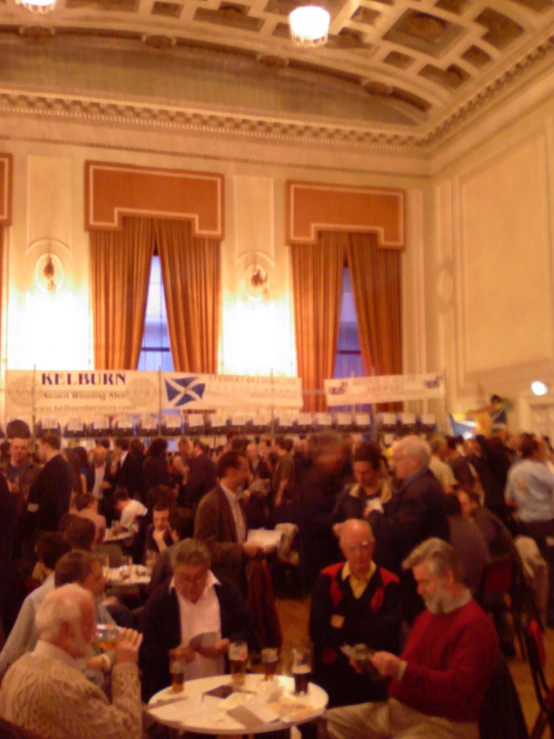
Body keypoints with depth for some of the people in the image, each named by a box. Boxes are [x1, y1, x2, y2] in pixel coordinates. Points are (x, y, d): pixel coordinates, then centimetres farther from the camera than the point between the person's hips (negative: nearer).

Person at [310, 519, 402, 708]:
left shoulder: (389, 584, -3)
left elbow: (386, 635, -11)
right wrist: (366, 632, -13)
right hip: (330, 674, 1)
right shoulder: (327, 579, 3)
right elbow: (318, 632, -5)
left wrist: (343, 625, -4)